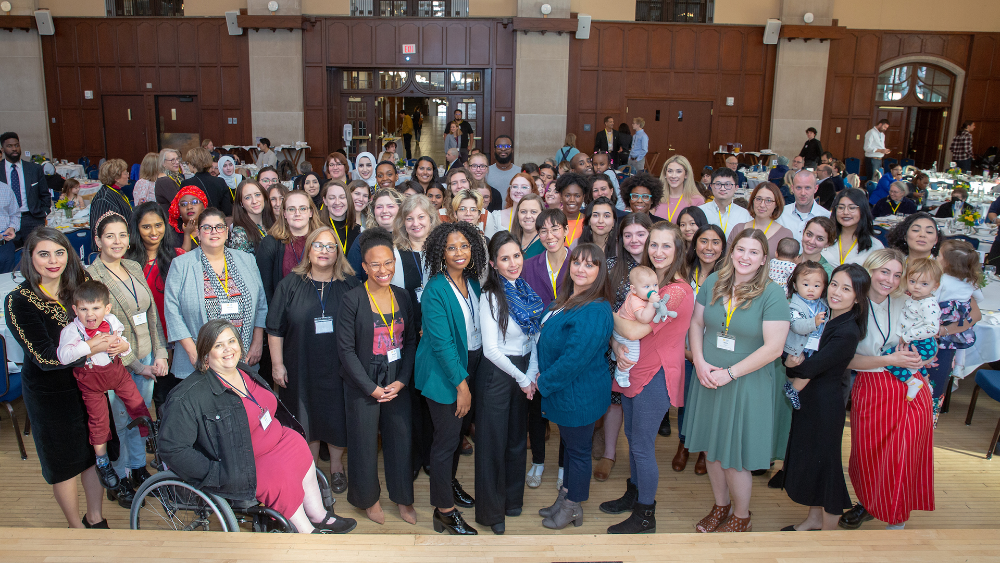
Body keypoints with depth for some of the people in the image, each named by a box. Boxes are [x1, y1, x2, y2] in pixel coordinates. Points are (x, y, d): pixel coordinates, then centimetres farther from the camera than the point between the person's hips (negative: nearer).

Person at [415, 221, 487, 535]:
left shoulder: (473, 283, 3)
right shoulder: (435, 290, -19)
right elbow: (442, 342, -21)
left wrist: (469, 378, 6)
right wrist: (461, 384, -20)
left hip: (471, 366, 7)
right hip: (444, 373, -7)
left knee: (460, 429, 20)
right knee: (447, 437, 0)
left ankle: (449, 482, 42)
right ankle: (444, 512, 12)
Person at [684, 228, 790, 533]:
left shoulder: (773, 295, -13)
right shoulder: (713, 282, 1)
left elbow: (773, 348, -17)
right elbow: (696, 323, 8)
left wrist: (729, 373, -17)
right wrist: (699, 362, -7)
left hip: (747, 385, -4)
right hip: (709, 380, 4)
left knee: (734, 455, 5)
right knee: (711, 448, 15)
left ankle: (741, 518, 29)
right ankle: (720, 506, 38)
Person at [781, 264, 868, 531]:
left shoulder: (848, 333, -24)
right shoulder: (826, 318, 2)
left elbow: (809, 368, -23)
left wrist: (787, 361, -7)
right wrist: (794, 361, -17)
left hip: (825, 405, -8)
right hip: (807, 399, 8)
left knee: (824, 461, 7)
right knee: (807, 459, 20)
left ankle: (829, 528, 26)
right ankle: (814, 517, 39)